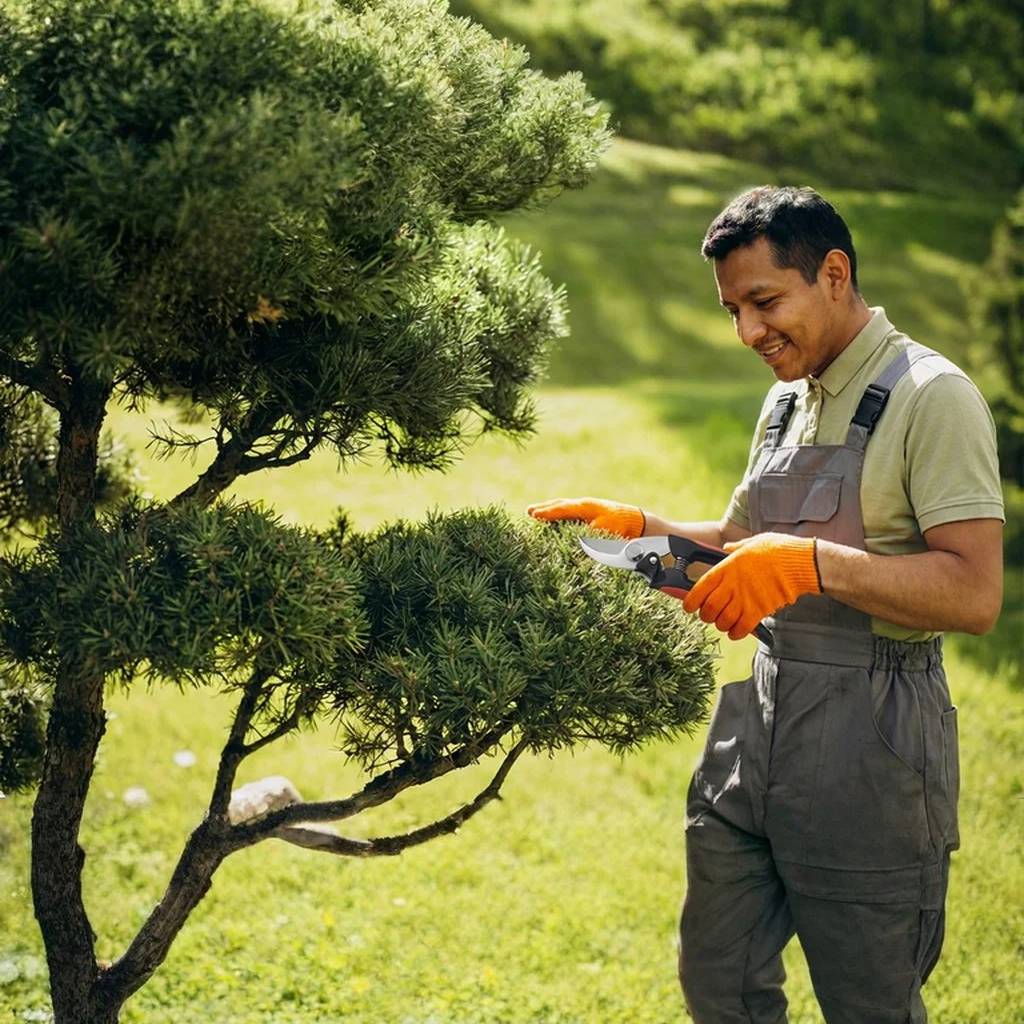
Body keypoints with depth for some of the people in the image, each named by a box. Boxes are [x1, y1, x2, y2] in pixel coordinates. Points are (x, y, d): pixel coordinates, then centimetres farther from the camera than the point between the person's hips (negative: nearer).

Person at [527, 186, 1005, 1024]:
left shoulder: (930, 397, -13)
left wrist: (814, 563, -29)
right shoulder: (788, 401, 13)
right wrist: (635, 527, 8)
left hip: (867, 748, -8)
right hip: (758, 713, 8)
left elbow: (974, 594, -21)